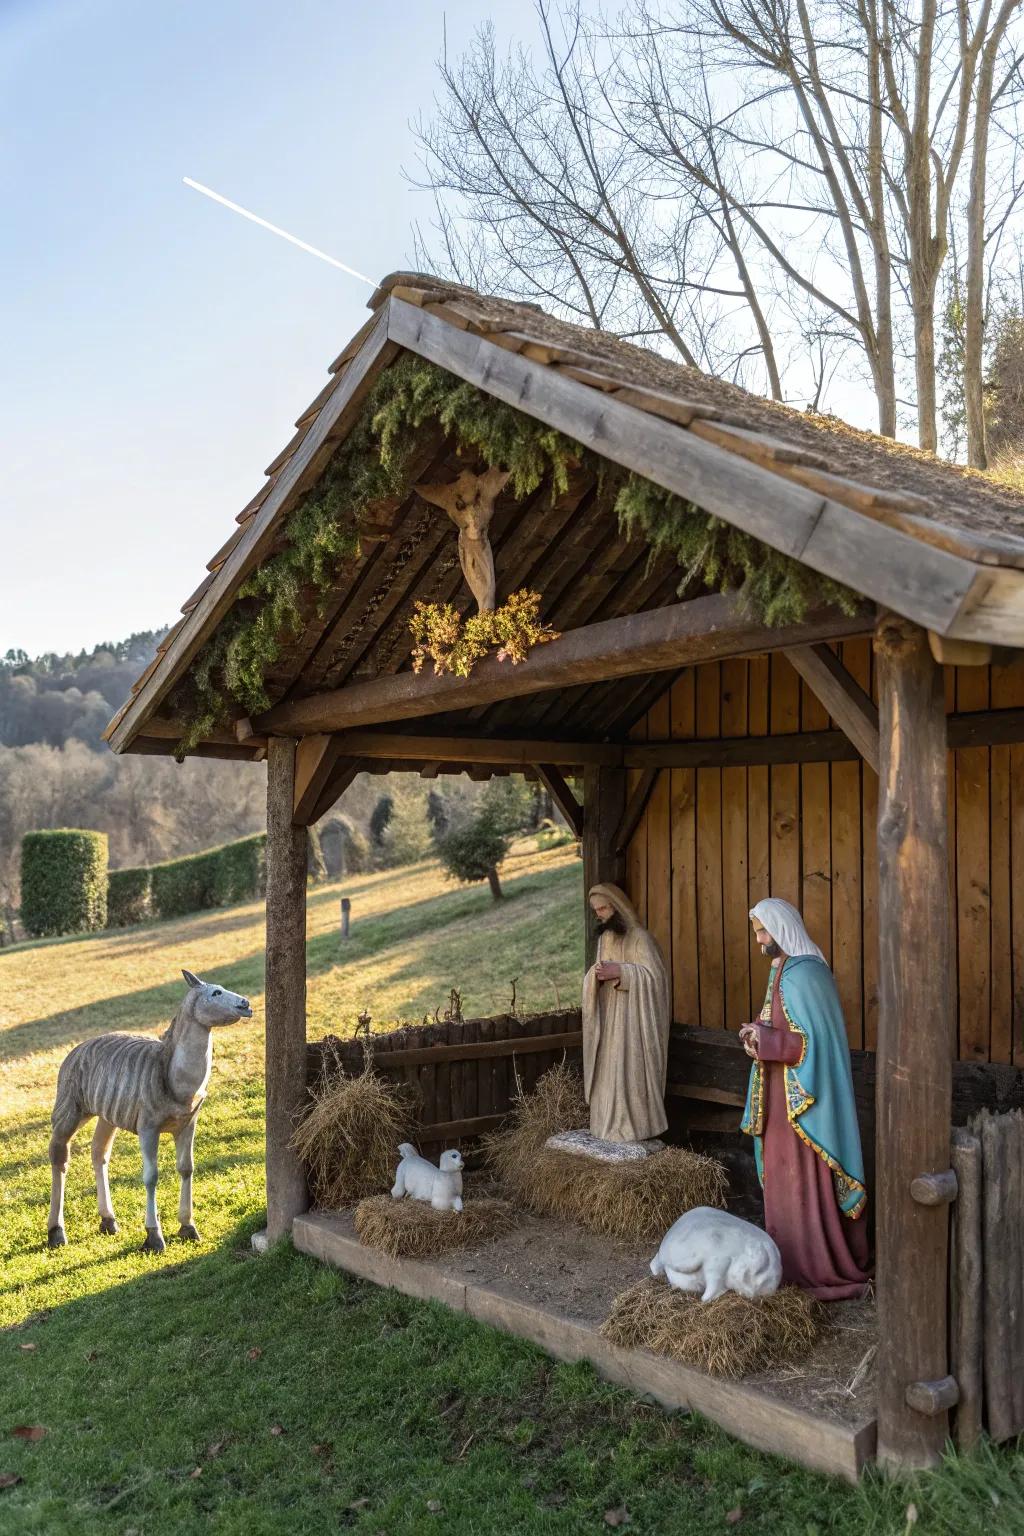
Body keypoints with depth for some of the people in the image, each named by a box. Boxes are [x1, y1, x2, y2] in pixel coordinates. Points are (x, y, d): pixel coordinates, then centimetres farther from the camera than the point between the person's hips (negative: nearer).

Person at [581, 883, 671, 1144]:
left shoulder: (638, 936, -10)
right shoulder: (604, 937, 13)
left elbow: (654, 975, -15)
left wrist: (619, 971, -23)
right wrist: (598, 975, -6)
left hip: (631, 1016, -7)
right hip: (608, 1014, 7)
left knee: (630, 1069, -7)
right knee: (608, 1069, 6)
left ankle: (635, 1126, 1)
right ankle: (610, 1123, 13)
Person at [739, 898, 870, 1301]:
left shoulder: (803, 974, -19)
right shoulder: (784, 969, 11)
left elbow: (814, 1039, -23)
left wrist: (765, 1040, -21)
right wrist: (760, 1034, 1)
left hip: (803, 1099, -10)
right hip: (784, 1097, 10)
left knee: (806, 1182, -1)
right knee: (784, 1175, 15)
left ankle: (821, 1269, 10)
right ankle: (794, 1258, 26)